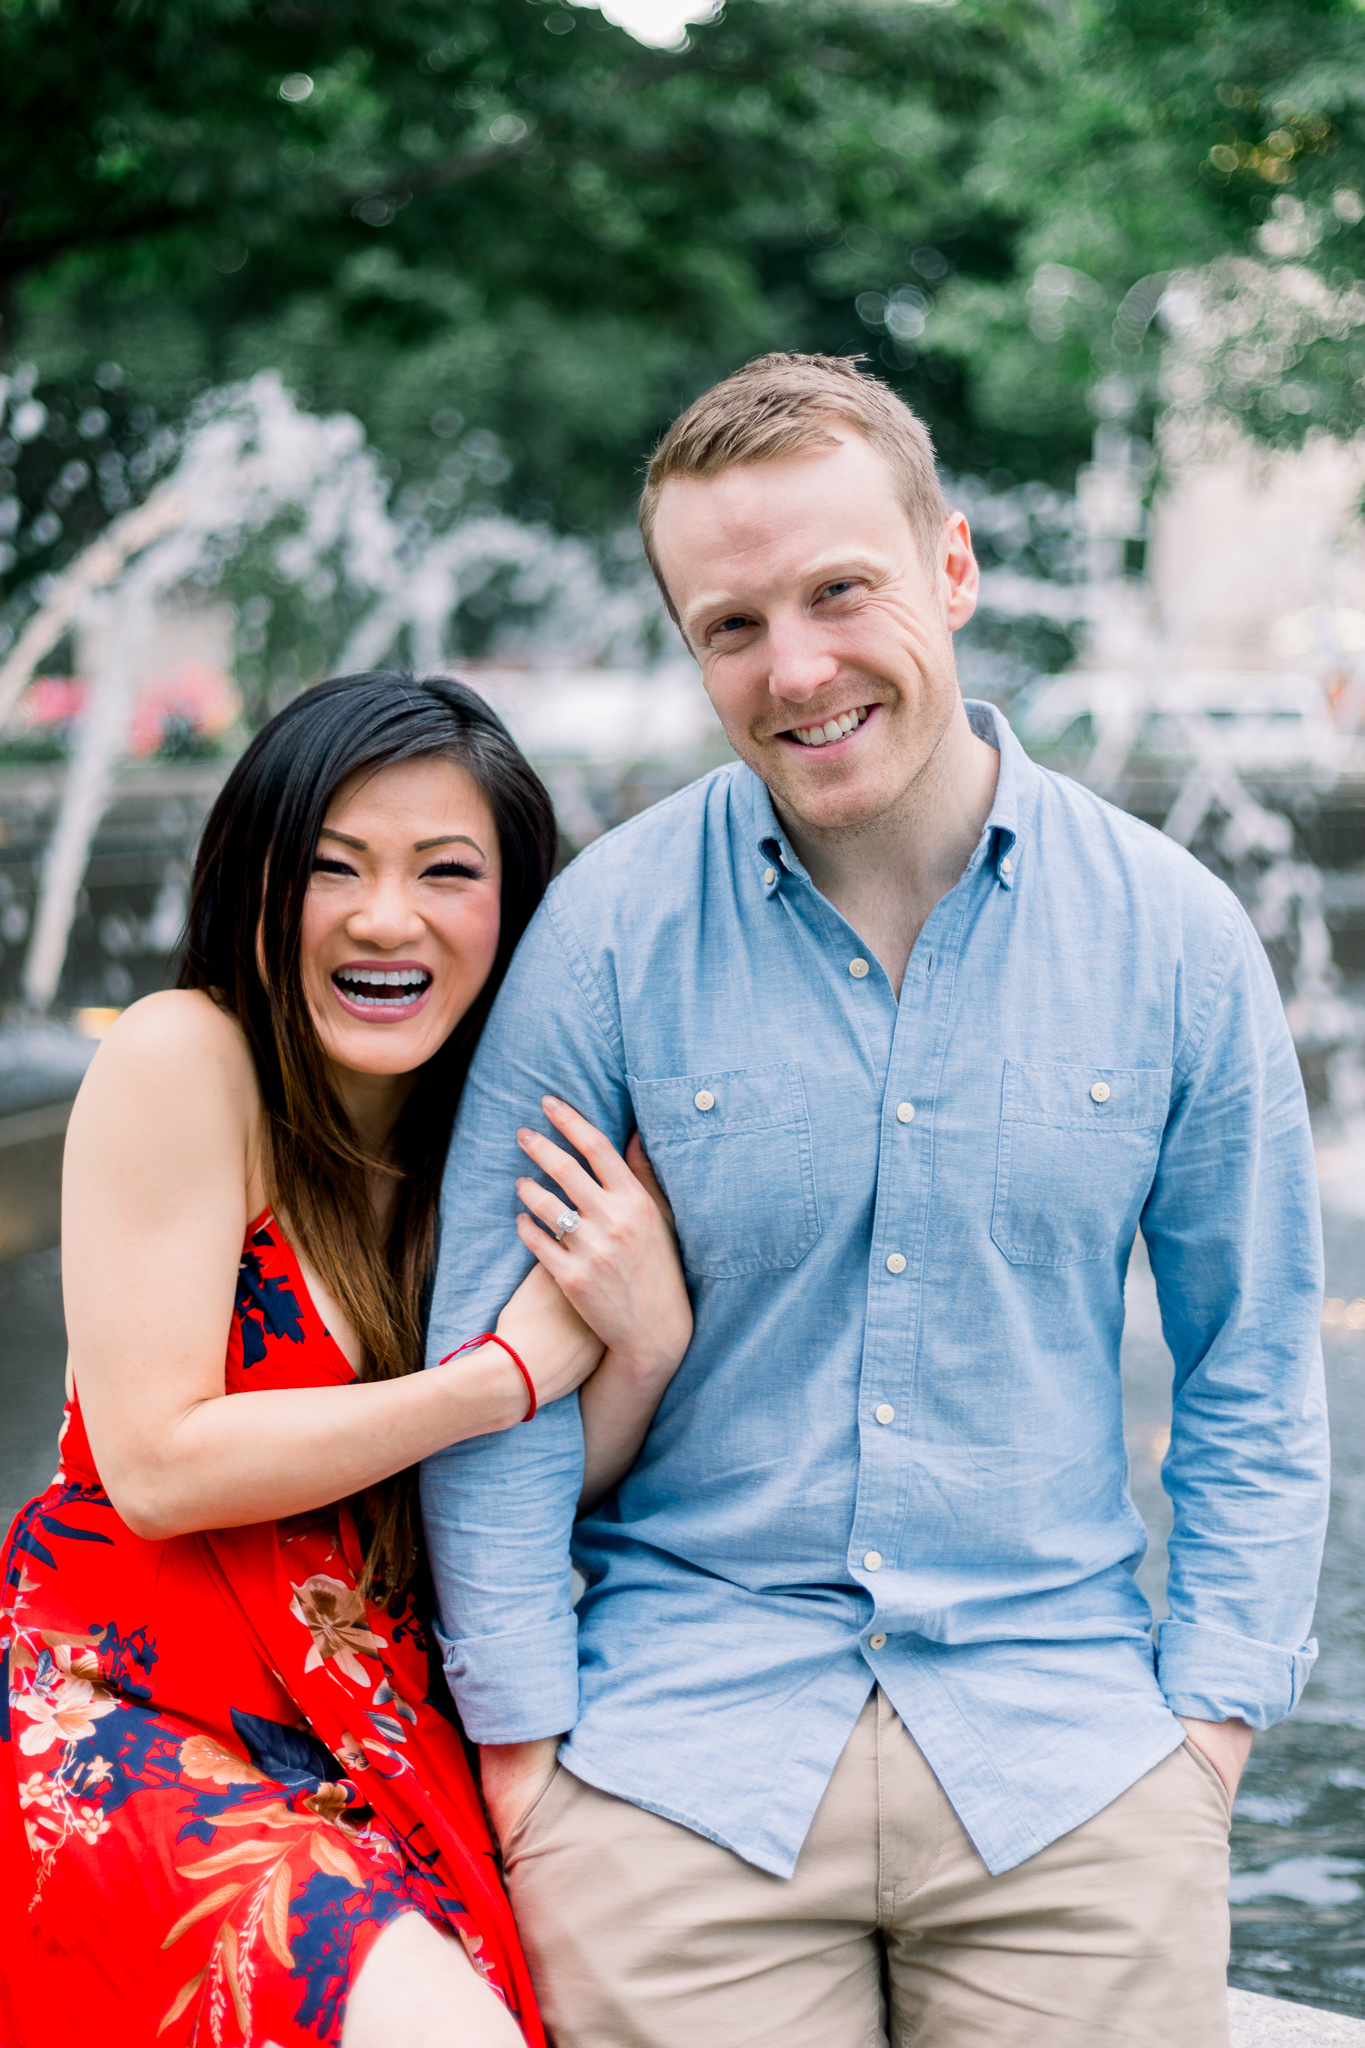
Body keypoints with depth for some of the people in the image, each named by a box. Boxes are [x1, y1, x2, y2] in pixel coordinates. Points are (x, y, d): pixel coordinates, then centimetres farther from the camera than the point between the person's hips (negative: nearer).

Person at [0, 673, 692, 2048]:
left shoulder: (514, 1138, 6)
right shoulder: (184, 1060, -11)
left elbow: (511, 1519, 6)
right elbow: (157, 1464, -16)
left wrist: (647, 1344, -13)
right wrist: (517, 1364, -13)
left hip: (378, 1734, 6)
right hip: (126, 1707, -6)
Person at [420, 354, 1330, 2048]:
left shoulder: (1171, 932, -1)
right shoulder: (606, 932, -5)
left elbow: (1254, 1369, 7)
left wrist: (1215, 1709, 2)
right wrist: (522, 1751, -4)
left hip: (1066, 1758, 1)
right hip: (686, 1753, -1)